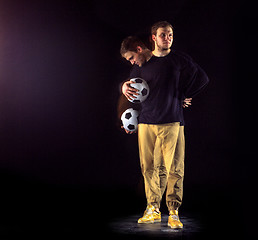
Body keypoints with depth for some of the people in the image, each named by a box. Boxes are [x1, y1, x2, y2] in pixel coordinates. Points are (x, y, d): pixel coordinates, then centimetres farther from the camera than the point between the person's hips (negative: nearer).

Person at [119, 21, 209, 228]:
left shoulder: (179, 59, 4)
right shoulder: (141, 65, 12)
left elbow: (202, 78, 9)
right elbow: (133, 84, 24)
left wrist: (182, 97, 8)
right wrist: (125, 87, 1)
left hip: (172, 122, -3)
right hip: (146, 122, 3)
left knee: (174, 169, -4)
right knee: (149, 168, 4)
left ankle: (174, 213, 5)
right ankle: (153, 209, 17)